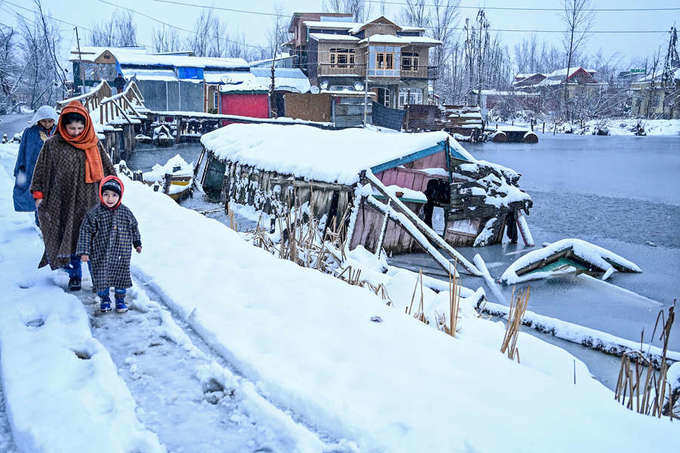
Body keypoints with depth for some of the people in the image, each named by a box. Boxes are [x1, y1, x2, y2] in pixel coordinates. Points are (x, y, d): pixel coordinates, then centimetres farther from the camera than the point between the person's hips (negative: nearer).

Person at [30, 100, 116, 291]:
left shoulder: (94, 145, 5)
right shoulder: (52, 145, 0)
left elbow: (108, 168, 14)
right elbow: (41, 170, 6)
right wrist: (38, 194, 3)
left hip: (89, 201, 1)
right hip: (62, 201, -1)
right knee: (68, 237, 4)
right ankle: (74, 275, 18)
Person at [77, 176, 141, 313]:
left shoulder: (125, 212, 0)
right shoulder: (95, 213, -8)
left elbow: (134, 228, 15)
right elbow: (85, 232, -6)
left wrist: (137, 243, 23)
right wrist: (84, 251, -9)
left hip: (121, 254, 2)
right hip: (101, 255, -1)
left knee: (121, 277, 9)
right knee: (101, 278, 6)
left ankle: (120, 299, 27)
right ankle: (104, 299, 28)